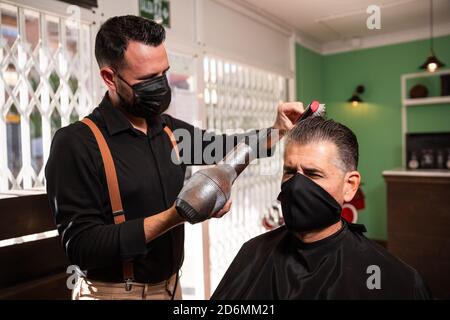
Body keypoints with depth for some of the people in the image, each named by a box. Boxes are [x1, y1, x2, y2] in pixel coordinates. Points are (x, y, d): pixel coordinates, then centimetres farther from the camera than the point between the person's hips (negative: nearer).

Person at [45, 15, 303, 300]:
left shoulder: (171, 130, -1)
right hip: (113, 292, -5)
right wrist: (176, 215, -31)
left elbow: (223, 147, 14)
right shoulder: (76, 144, -19)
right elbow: (81, 246, -24)